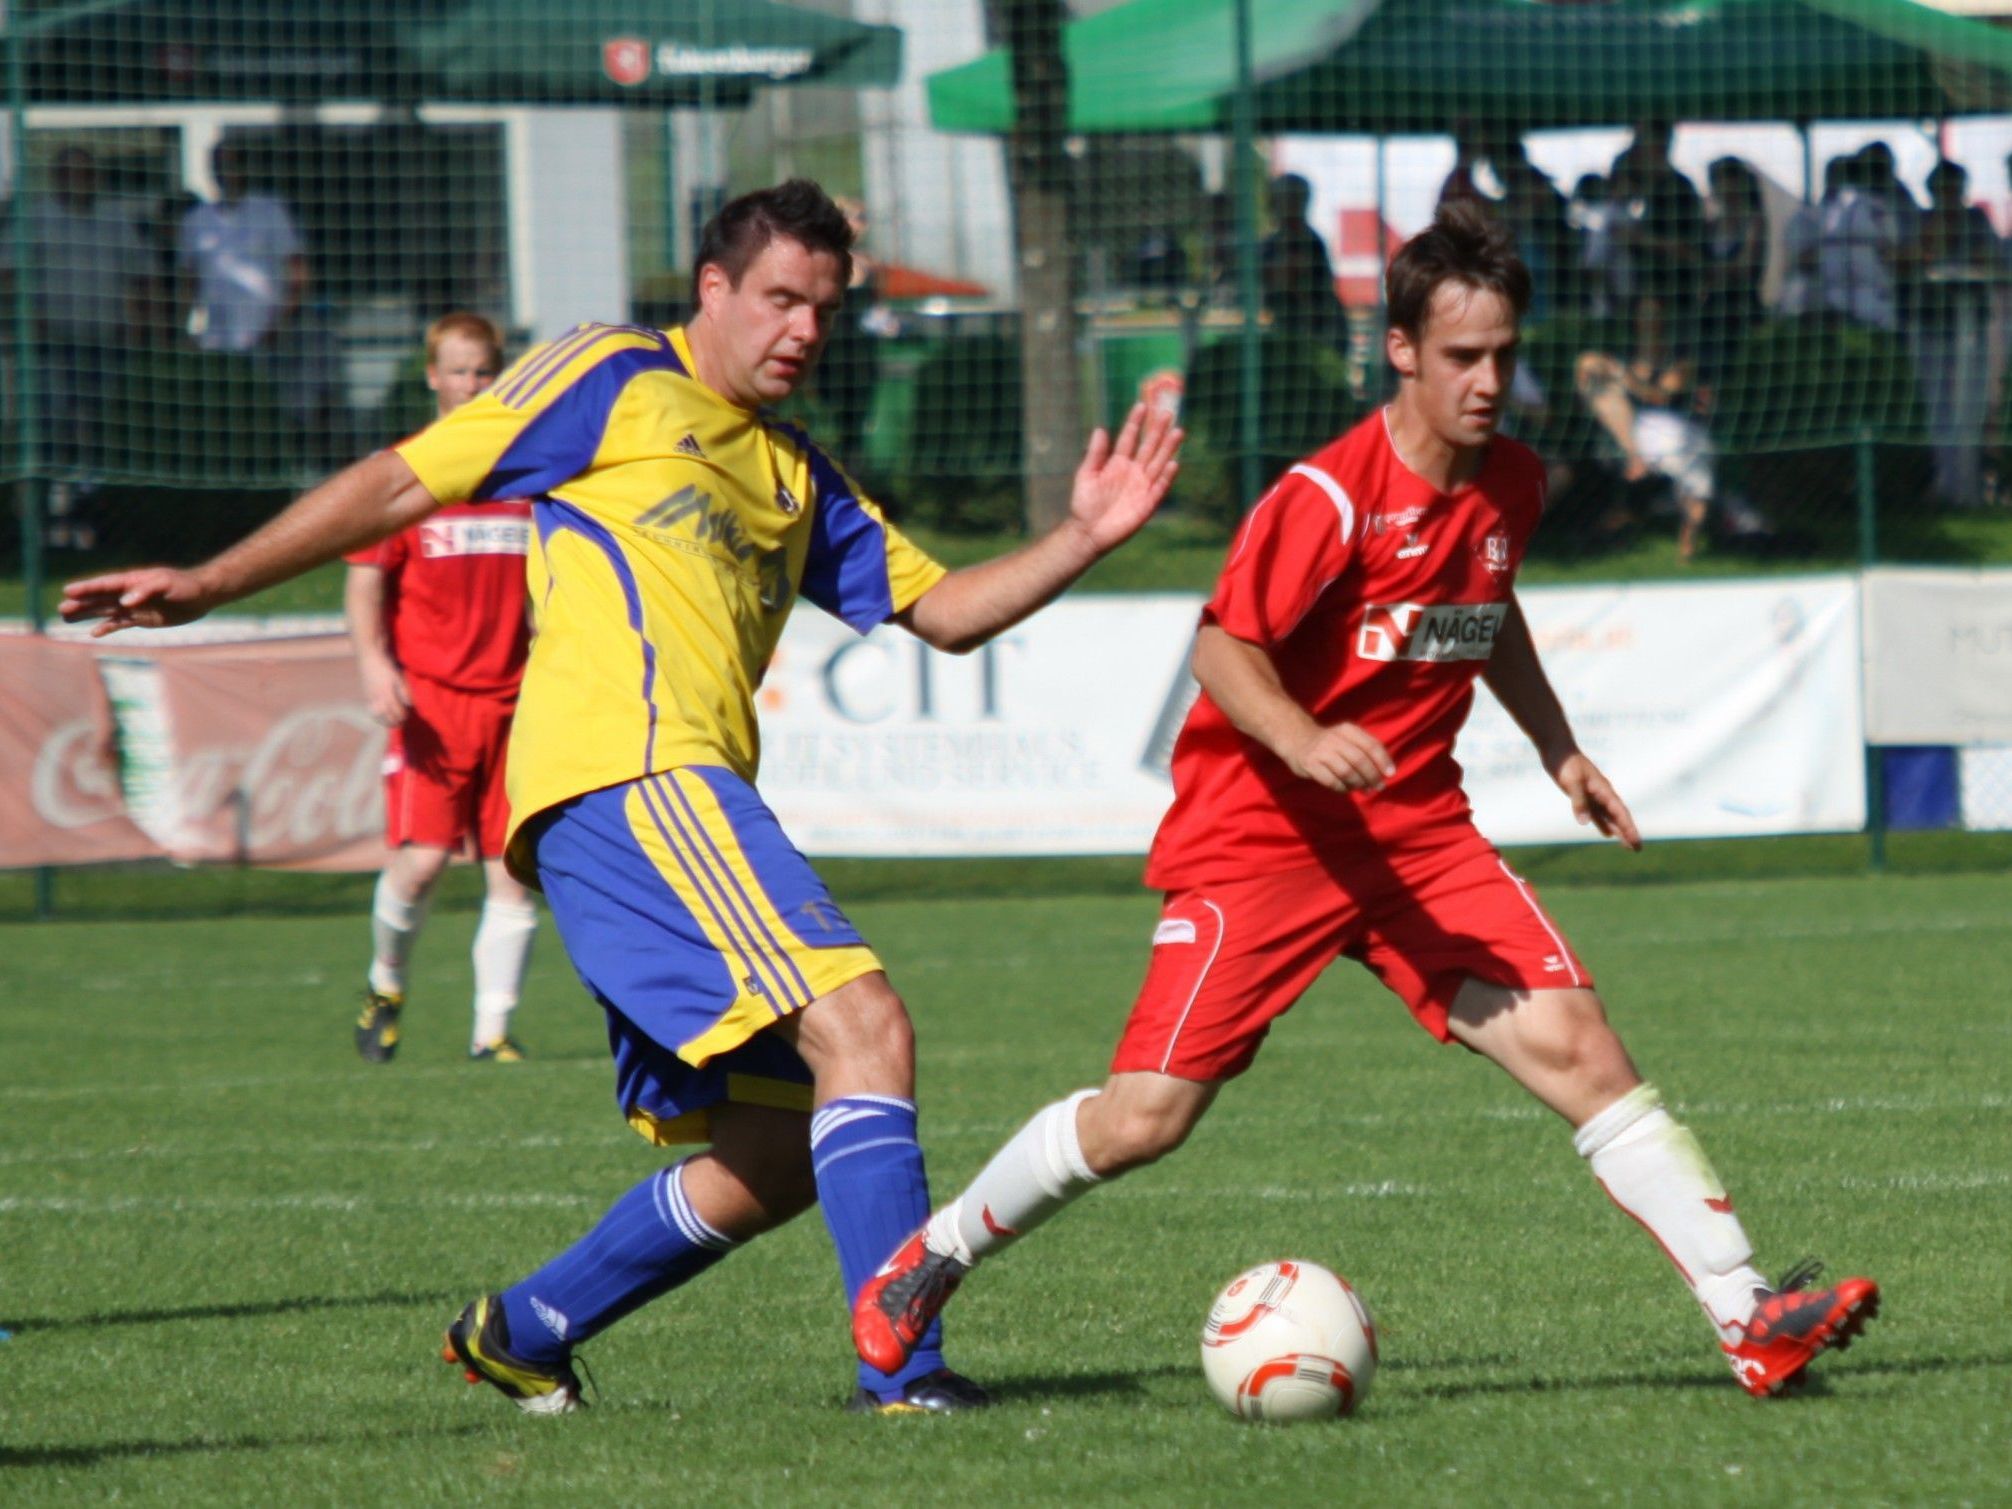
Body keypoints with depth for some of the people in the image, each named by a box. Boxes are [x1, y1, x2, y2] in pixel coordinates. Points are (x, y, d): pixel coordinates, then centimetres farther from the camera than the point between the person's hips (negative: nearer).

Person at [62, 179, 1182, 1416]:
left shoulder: (798, 477, 28)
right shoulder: (613, 380, 7)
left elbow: (945, 611, 26)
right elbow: (400, 485, 7)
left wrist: (1081, 543, 9)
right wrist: (209, 585, 3)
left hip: (685, 803, 9)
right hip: (626, 772, -9)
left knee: (777, 1156, 6)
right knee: (861, 1024, -22)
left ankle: (526, 1331, 21)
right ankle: (902, 1370, -30)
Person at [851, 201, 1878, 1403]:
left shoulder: (1512, 486, 5)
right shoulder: (1332, 495, -17)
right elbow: (1226, 645, -18)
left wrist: (1559, 750, 23)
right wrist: (1299, 738, -36)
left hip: (1417, 830, 5)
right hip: (1259, 834, -5)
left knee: (1574, 1041, -12)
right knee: (1146, 1114, -10)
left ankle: (1749, 1315, -13)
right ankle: (929, 1262, 13)